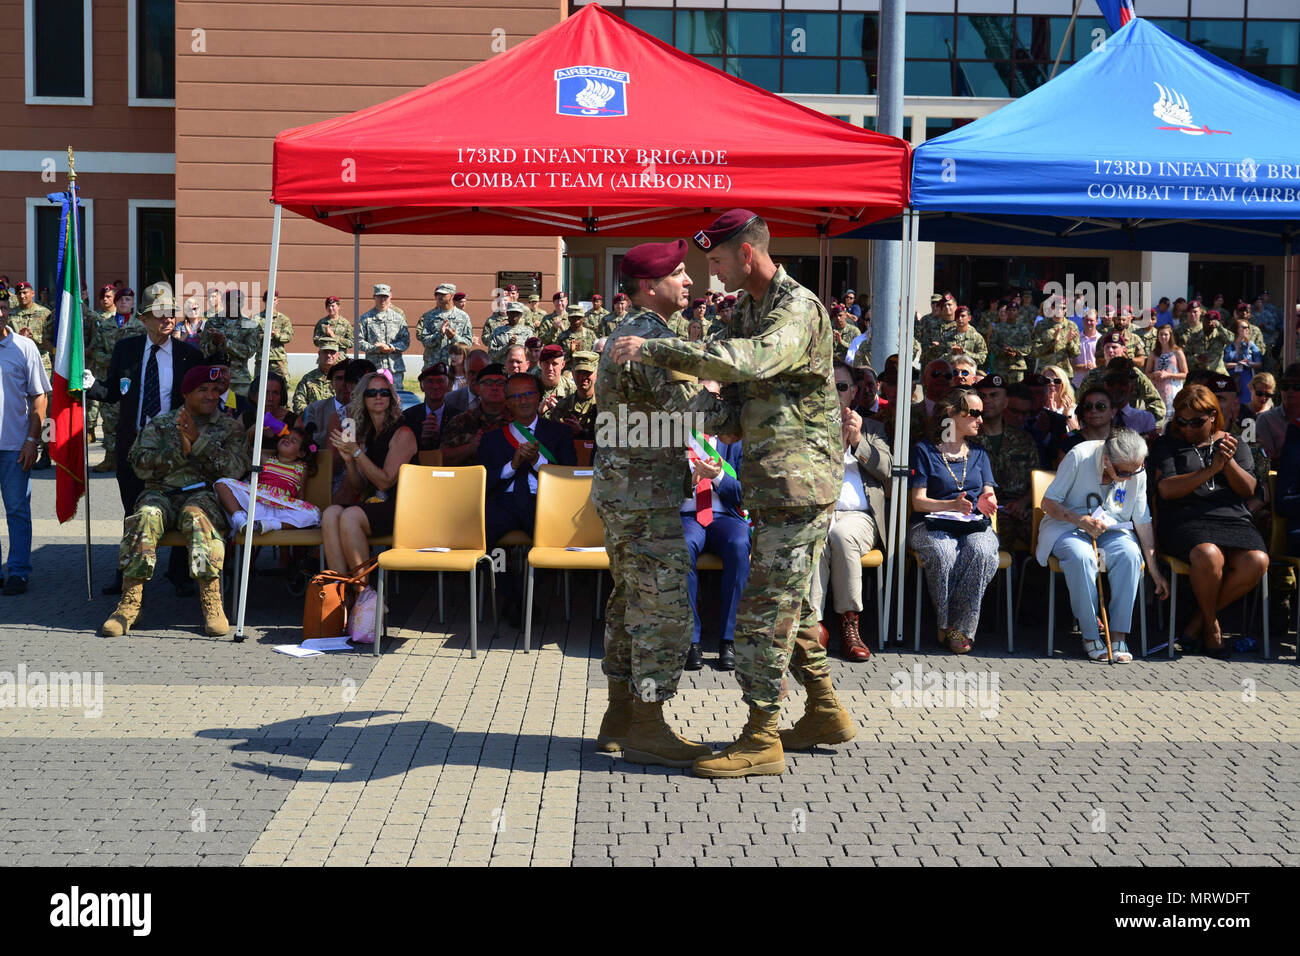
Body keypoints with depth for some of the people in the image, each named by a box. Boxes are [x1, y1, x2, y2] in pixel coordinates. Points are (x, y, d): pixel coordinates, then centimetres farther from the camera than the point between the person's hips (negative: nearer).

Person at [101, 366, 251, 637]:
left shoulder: (230, 427, 16)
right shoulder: (159, 423, 19)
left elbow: (235, 469, -1)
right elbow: (141, 466, 5)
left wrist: (198, 439, -7)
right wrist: (180, 450, -7)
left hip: (205, 494, -1)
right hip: (162, 493, 2)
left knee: (196, 515, -38)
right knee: (146, 516, -33)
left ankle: (212, 602, -39)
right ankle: (129, 602, -32)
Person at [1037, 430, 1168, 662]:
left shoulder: (1137, 471, -7)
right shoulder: (1079, 457, -18)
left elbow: (1143, 522, 1)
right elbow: (1048, 503, -12)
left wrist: (1155, 571, 0)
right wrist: (1081, 520, -28)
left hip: (1111, 529, 3)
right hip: (1067, 526, -3)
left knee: (1130, 553, -31)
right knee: (1081, 556, -37)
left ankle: (1119, 636, -26)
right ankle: (1090, 636, -26)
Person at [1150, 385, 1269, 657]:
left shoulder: (1236, 444, 19)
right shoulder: (1168, 445, 11)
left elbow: (1248, 490, 8)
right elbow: (1166, 490, -5)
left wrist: (1229, 463, -11)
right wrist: (1211, 469, -13)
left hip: (1232, 519, 3)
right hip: (1185, 520, -3)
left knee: (1257, 561, -28)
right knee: (1208, 555, -37)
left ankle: (1200, 616, -9)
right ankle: (1211, 623, -10)